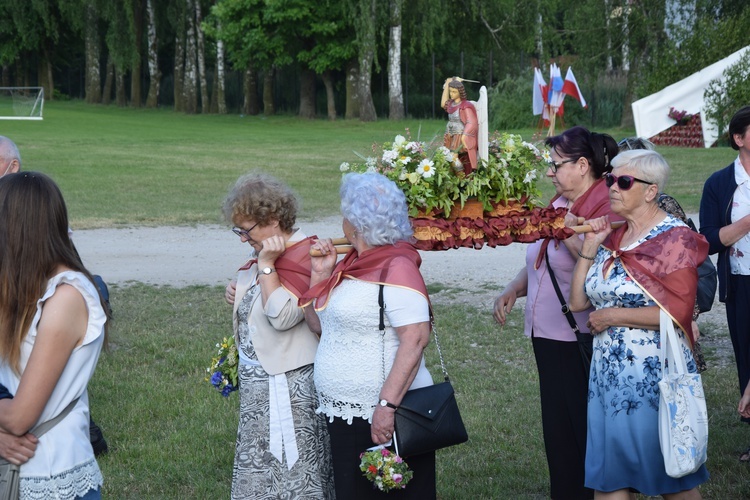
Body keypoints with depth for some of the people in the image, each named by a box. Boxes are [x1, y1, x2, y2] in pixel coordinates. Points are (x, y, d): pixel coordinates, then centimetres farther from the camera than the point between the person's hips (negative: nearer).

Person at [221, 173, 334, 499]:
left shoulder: (303, 257, -19)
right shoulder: (273, 252, 10)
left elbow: (282, 315, -27)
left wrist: (266, 265, -23)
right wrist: (241, 298, 5)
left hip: (288, 385, -10)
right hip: (259, 380, 10)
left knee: (290, 468, -2)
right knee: (262, 463, 16)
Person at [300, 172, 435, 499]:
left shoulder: (396, 267, -14)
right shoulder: (351, 265, 11)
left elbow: (415, 340, -23)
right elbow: (318, 324, 18)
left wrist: (387, 405, -28)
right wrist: (320, 274, 5)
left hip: (384, 417, -9)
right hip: (345, 416, 9)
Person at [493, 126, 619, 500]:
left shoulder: (607, 209, -16)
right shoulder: (559, 203, 10)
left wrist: (572, 236, -25)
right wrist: (513, 289, 8)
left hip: (582, 344, -9)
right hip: (548, 338, 9)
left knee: (588, 437, 2)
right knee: (557, 433, 17)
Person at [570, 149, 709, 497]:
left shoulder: (674, 238, -10)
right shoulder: (612, 237, 11)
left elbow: (678, 312, -19)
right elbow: (578, 301, 10)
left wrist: (613, 316, -14)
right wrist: (589, 246, 1)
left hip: (653, 376, -7)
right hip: (607, 374, 7)